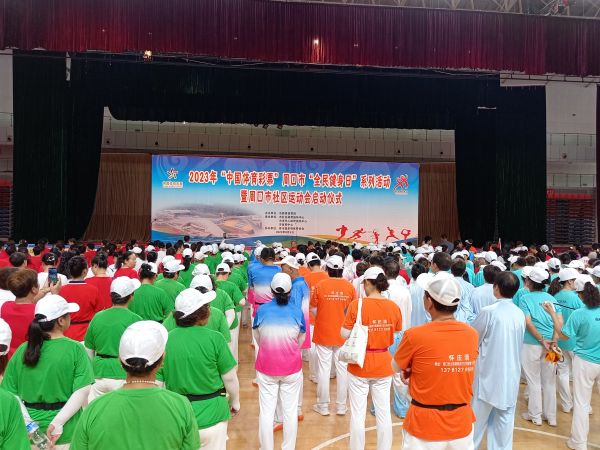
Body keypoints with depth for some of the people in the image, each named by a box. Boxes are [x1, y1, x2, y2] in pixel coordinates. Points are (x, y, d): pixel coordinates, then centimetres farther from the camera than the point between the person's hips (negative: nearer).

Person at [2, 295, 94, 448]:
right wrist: (58, 422, -16)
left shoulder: (22, 350, -3)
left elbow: (10, 392, -3)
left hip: (29, 430, 3)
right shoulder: (75, 349, -14)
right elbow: (82, 391, -20)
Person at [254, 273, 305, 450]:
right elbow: (301, 340, 4)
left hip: (266, 368, 0)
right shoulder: (297, 312, -8)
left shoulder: (262, 310, -8)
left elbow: (257, 337, 5)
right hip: (292, 368, 0)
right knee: (290, 411, 11)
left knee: (266, 411, 9)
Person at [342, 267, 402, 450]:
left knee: (358, 414, 11)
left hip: (359, 365, -3)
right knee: (384, 413, 16)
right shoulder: (393, 306, -6)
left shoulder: (357, 304, -17)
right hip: (384, 365, 3)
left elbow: (345, 334, -11)